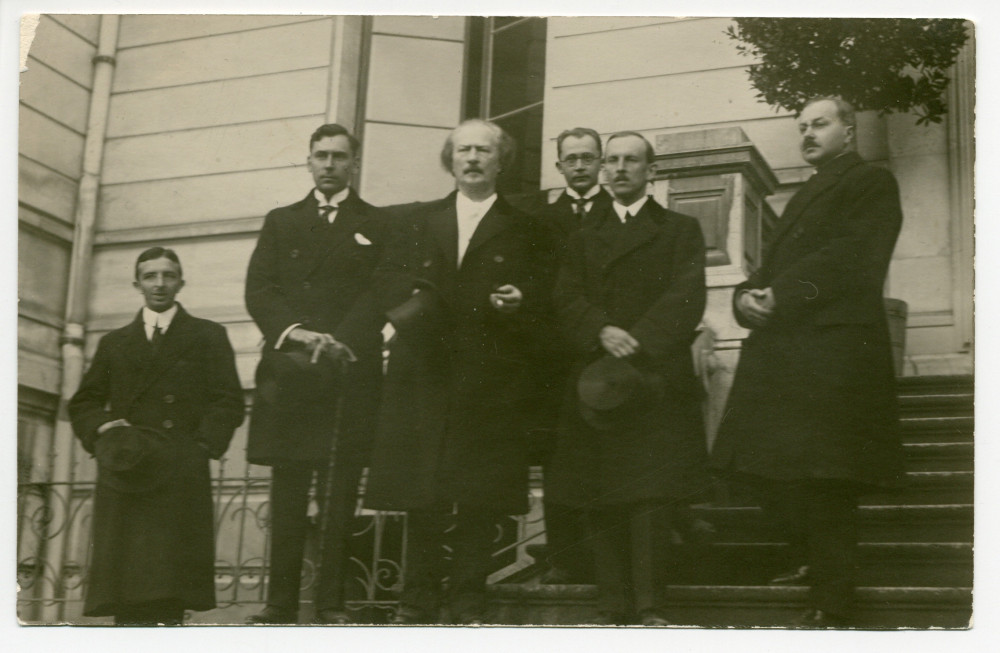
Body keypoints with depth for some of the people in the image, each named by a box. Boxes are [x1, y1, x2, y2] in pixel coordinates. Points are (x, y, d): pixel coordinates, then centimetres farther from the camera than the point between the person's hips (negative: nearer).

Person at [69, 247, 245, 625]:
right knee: (125, 580, -8)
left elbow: (229, 402, 8)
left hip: (182, 476, -2)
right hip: (124, 475, 2)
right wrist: (102, 428, 0)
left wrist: (201, 447, -7)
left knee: (171, 588, -12)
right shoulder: (114, 343, 25)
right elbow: (83, 404, 22)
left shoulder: (208, 336, 16)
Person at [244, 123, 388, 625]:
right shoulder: (281, 223, 19)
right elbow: (258, 290, 7)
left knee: (340, 493, -4)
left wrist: (338, 340, -16)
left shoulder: (377, 225, 12)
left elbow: (380, 296, 0)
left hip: (350, 375, -2)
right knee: (287, 493, 0)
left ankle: (331, 602, -2)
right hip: (288, 373, 2)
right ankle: (281, 601, 2)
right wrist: (296, 332, -11)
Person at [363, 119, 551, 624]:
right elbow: (387, 284, 11)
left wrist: (518, 305, -15)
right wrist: (408, 303, -9)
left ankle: (467, 603, 4)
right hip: (424, 374, 2)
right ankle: (418, 602, 9)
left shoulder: (524, 230, 12)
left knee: (481, 498, -3)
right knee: (421, 496, 1)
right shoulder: (416, 221, 19)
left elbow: (540, 303, 6)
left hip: (490, 379, -1)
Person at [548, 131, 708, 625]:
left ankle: (650, 609, -11)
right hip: (596, 382, 3)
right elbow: (567, 299, 8)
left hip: (658, 380, -3)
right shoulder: (583, 239, 22)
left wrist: (637, 347, -15)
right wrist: (603, 333, -12)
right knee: (601, 502, -2)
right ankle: (614, 610, 0)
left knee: (652, 492, -12)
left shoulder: (681, 231, 11)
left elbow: (686, 299, -3)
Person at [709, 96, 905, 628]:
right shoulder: (805, 196, 28)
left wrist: (780, 295, -16)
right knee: (770, 471, 7)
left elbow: (851, 257, -12)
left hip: (832, 350, -8)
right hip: (777, 353, 8)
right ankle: (813, 563, 24)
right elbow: (774, 266, 21)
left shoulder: (871, 183, 3)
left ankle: (831, 608, -2)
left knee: (823, 481, -9)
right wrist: (748, 296, -1)